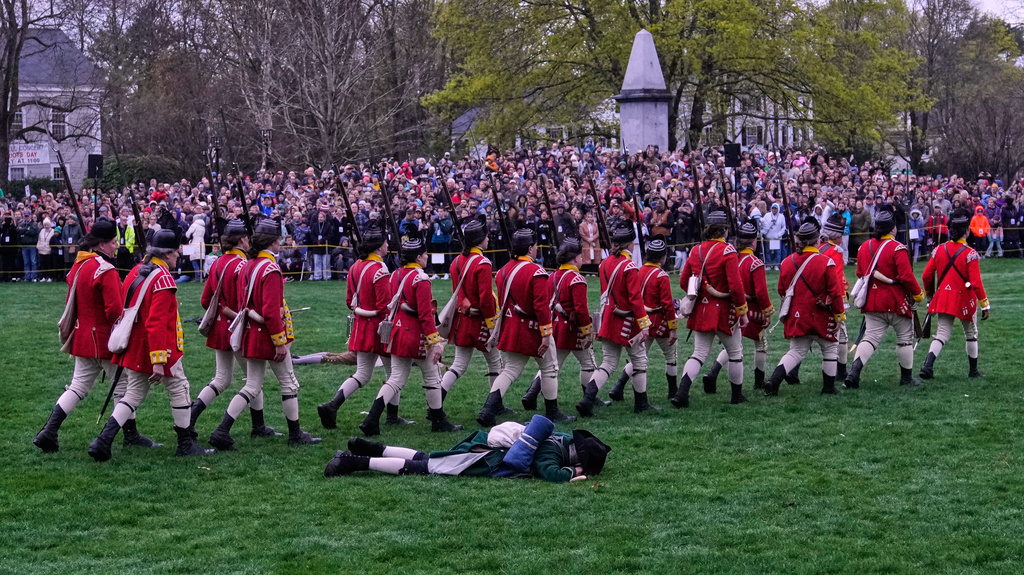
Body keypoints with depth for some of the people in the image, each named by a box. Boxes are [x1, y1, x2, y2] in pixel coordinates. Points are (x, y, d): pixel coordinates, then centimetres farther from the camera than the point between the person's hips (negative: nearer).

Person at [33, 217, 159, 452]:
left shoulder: (78, 266, 8)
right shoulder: (106, 270, -20)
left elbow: (70, 302, 16)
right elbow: (115, 310, -23)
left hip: (83, 337, 8)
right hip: (105, 340, -8)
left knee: (78, 387, 12)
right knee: (123, 388, 7)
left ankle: (48, 433, 3)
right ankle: (131, 435, 18)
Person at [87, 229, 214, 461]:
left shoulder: (136, 272, 7)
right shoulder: (163, 279, -19)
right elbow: (157, 323, -25)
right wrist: (158, 361, -26)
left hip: (134, 346, 8)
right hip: (158, 347, -8)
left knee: (134, 394, 13)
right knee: (179, 389, 9)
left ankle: (103, 441, 0)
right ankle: (186, 444, 19)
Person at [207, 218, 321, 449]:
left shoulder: (247, 266, 8)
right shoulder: (271, 270, -19)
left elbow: (241, 304, 15)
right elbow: (271, 311, -24)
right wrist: (280, 342, -19)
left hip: (251, 335, 8)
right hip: (270, 335, -8)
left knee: (252, 387, 13)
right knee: (289, 384, 8)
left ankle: (222, 431, 2)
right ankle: (296, 435, 19)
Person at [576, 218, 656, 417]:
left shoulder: (605, 264, 5)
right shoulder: (629, 267, -17)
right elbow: (635, 298, -17)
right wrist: (644, 324, -13)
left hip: (608, 319, 6)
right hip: (627, 322, -6)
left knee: (608, 363, 8)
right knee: (639, 360, 11)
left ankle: (588, 399, -9)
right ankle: (641, 404, 20)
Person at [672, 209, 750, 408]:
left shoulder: (696, 251, 4)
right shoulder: (727, 251, -15)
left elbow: (684, 282, 9)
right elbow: (736, 286, -18)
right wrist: (743, 312, -9)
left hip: (701, 311, 5)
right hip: (724, 311, -5)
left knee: (699, 353, 8)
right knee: (735, 353, 14)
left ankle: (682, 392, -11)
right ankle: (737, 395, 25)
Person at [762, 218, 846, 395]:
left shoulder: (787, 262, 0)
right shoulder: (825, 262, -13)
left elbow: (782, 291, 9)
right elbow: (835, 292, -10)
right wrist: (839, 315, 1)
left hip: (796, 316, 4)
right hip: (820, 317, -4)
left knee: (796, 351, 13)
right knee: (830, 348, 17)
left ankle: (773, 381, -5)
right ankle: (828, 387, 20)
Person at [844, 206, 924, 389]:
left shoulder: (864, 247, 4)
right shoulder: (897, 248, -15)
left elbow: (860, 274, 13)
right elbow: (907, 276, -18)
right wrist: (918, 294, -2)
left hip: (872, 303, 5)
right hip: (896, 302, -5)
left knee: (871, 338, 4)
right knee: (905, 338, 12)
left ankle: (854, 373, -14)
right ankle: (907, 377, 22)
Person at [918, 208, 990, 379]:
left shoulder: (939, 250, -1)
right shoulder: (970, 254, -14)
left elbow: (926, 276, 2)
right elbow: (976, 282, -17)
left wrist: (930, 295, 17)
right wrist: (985, 304, -10)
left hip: (943, 299, 3)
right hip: (965, 300, -3)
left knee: (942, 333, 6)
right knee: (971, 334, 16)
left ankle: (927, 365, -15)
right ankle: (973, 371, 26)